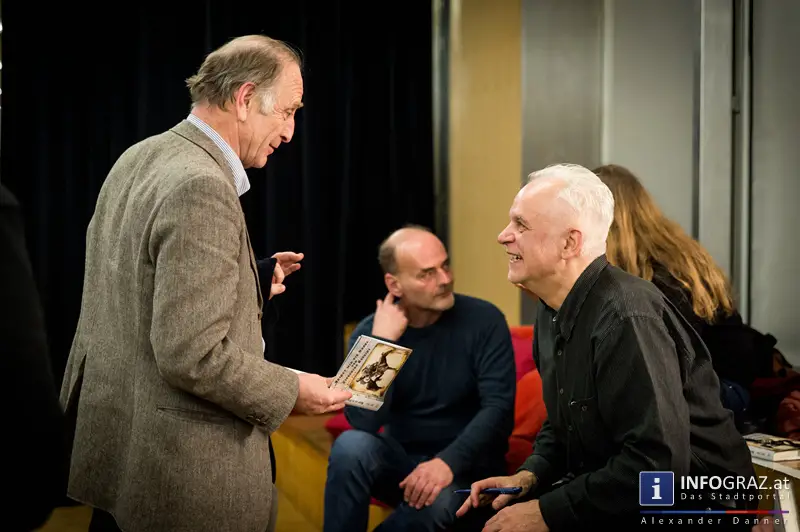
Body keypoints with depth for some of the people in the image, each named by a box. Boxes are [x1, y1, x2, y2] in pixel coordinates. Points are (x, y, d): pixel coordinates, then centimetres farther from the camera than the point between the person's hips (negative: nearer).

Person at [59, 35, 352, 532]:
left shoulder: (137, 159, 7)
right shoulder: (202, 188, -23)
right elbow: (190, 354, -26)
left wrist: (246, 288, 13)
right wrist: (290, 392, -13)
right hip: (179, 469, -9)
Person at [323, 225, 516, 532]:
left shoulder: (484, 320, -11)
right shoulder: (370, 332, -5)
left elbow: (499, 408, -19)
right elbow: (364, 422, -18)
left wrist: (448, 461, -34)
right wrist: (383, 341, -25)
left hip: (463, 464, -2)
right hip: (400, 459, 2)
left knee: (437, 502, -35)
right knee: (351, 445, -29)